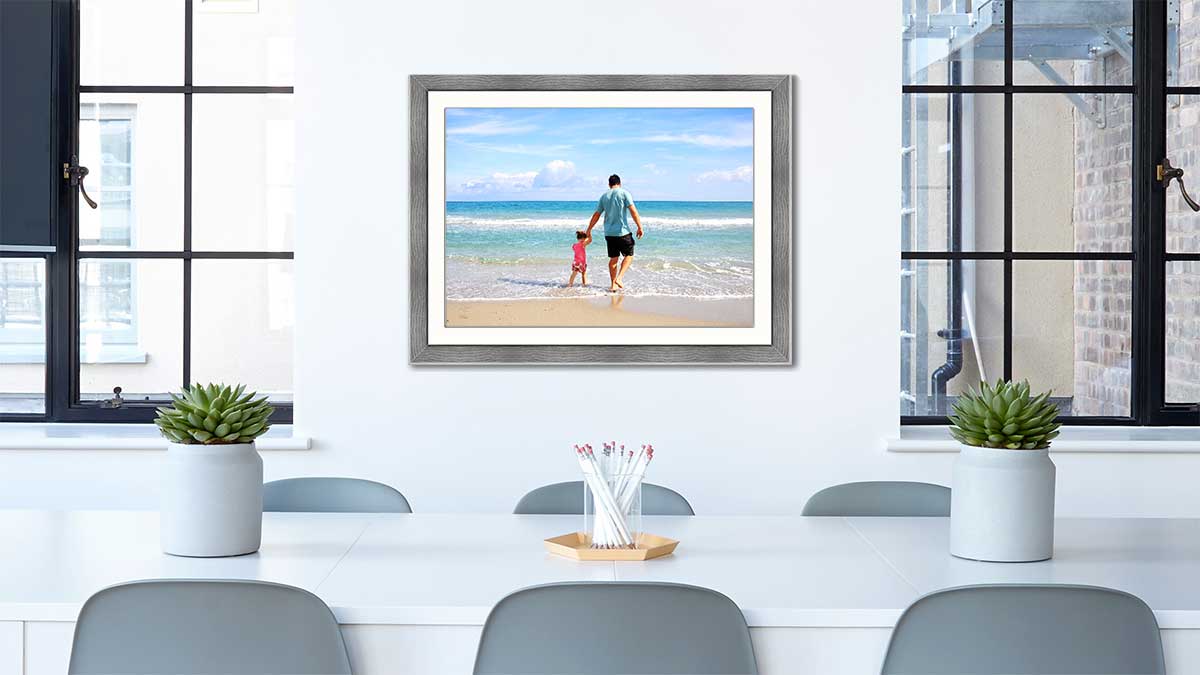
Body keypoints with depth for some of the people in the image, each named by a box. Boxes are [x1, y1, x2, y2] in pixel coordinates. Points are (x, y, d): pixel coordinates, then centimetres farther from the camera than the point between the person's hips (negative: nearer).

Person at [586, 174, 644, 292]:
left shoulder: (604, 196, 8)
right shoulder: (624, 193, -4)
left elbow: (596, 215, 12)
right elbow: (633, 211, -12)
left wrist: (589, 230, 21)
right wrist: (640, 227, -8)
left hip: (609, 233, 4)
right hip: (623, 231, -4)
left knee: (613, 258, 12)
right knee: (629, 255, 10)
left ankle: (613, 284, 12)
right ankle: (619, 278, -7)